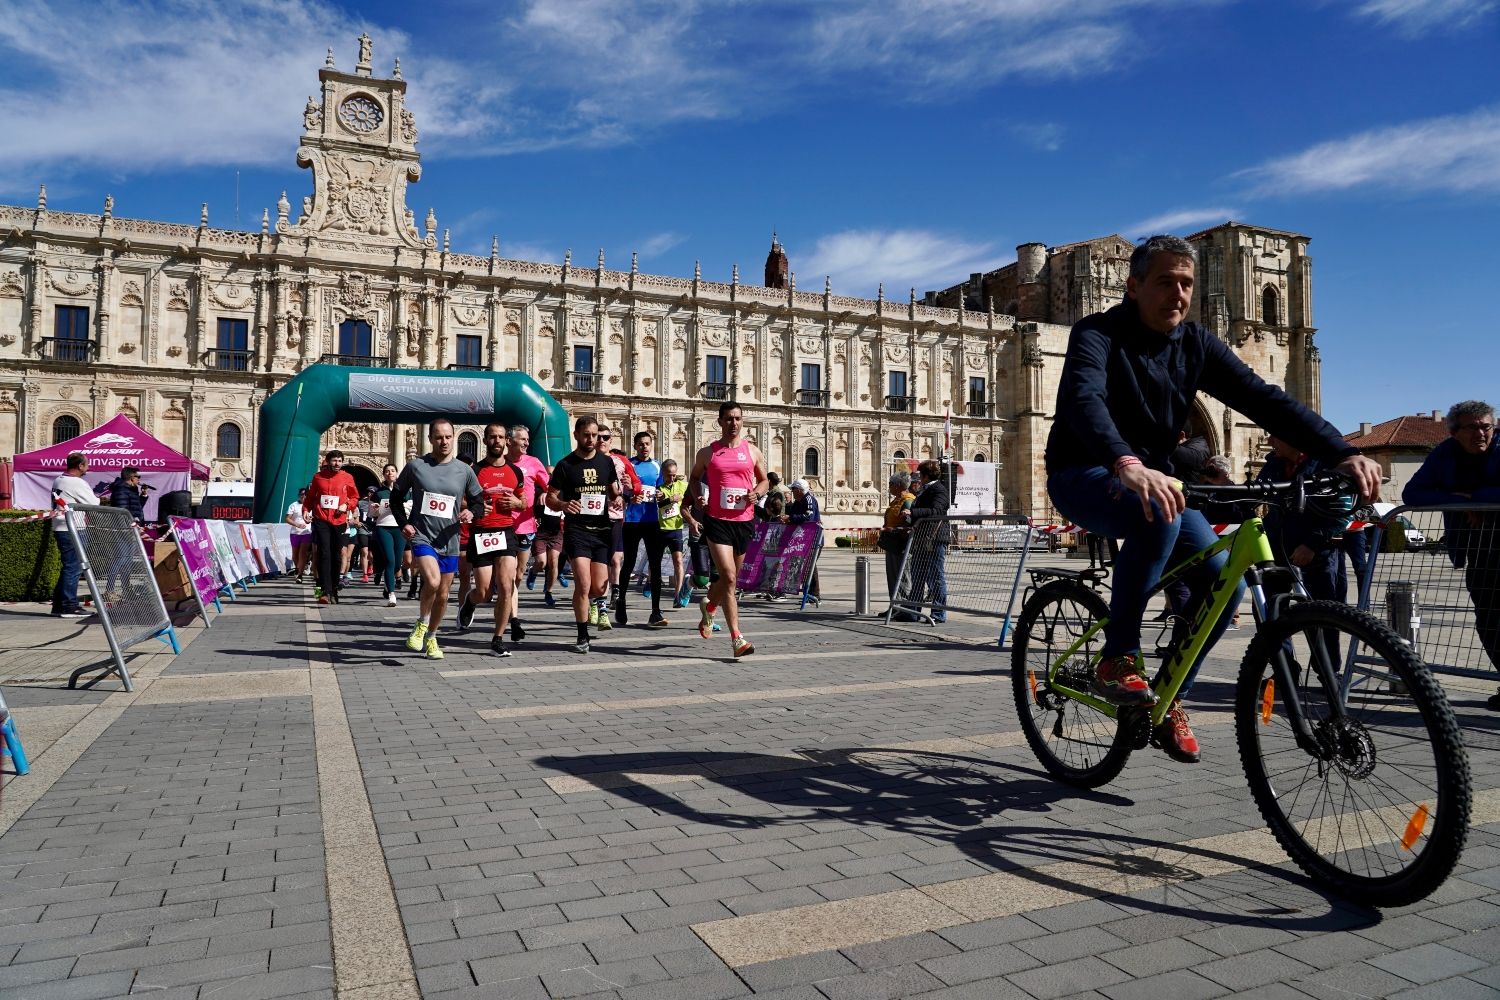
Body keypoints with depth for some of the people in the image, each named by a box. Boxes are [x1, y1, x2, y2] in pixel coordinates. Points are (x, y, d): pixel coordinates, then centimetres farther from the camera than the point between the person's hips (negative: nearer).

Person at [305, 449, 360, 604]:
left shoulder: (347, 478, 5)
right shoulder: (318, 476, 6)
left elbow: (355, 498, 12)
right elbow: (311, 496, 17)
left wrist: (346, 505, -6)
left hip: (339, 522, 1)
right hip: (321, 520, -1)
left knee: (336, 557, 8)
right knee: (324, 554, -12)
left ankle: (334, 590, 20)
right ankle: (325, 591, -15)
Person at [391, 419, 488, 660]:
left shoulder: (464, 471, 4)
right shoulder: (416, 466, -1)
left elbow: (479, 502, 11)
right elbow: (396, 496, 10)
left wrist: (471, 512, -12)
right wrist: (403, 523, -3)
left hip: (449, 541, 3)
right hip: (421, 536, -3)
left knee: (442, 595, 11)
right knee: (432, 581, -25)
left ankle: (431, 638, 33)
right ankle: (421, 626, 3)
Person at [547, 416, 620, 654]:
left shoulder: (606, 462, 10)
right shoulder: (565, 465, 0)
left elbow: (614, 493, 20)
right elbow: (550, 498, 1)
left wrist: (618, 498, -4)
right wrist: (563, 504, -21)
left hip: (602, 529, 3)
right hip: (576, 529, -3)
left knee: (599, 588, 2)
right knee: (583, 583, -14)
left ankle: (593, 601, 41)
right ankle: (582, 637, -1)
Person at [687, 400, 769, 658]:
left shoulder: (752, 451, 8)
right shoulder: (707, 453, 5)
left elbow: (763, 480, 18)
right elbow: (694, 477, 20)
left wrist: (757, 492, -5)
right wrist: (697, 497, 0)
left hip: (744, 520, 3)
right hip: (716, 520, -3)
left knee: (731, 577, 15)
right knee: (728, 577, -15)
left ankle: (708, 605, 49)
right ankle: (737, 639, -13)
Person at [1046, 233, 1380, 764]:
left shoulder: (1195, 344, 0)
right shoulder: (1097, 334, -16)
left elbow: (1264, 399, -11)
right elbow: (1082, 400, -37)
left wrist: (1343, 452, -26)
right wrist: (1127, 466, -57)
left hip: (1153, 475, 6)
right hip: (1085, 475, -6)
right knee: (1158, 515, -38)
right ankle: (1118, 660, -23)